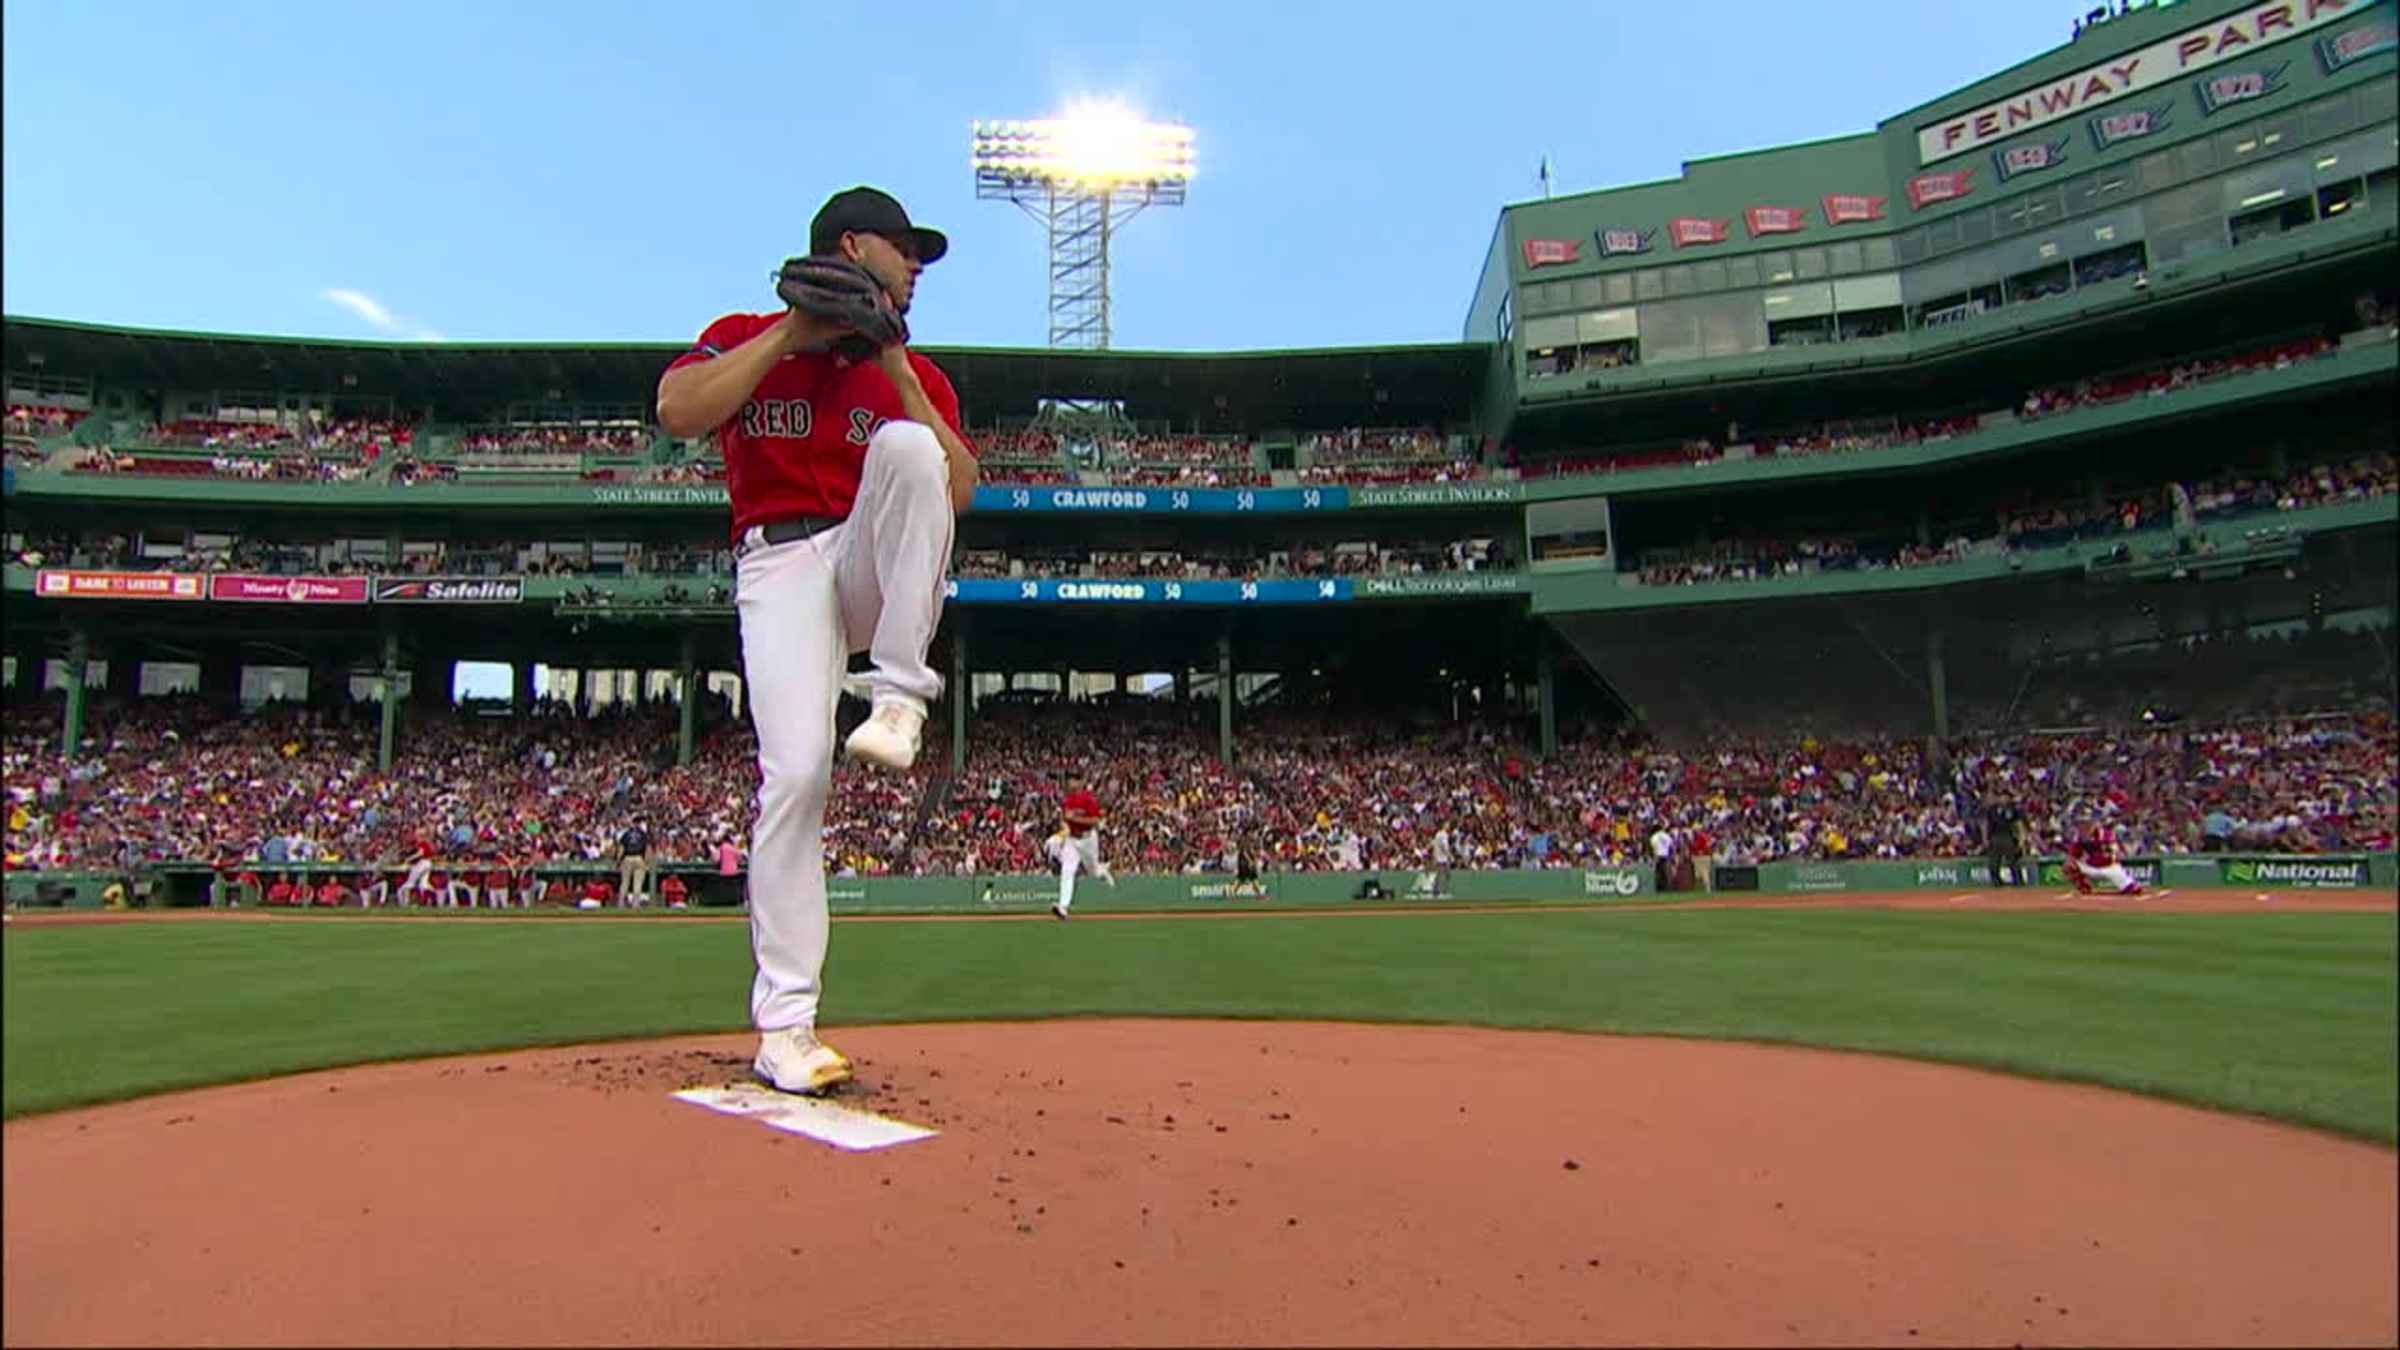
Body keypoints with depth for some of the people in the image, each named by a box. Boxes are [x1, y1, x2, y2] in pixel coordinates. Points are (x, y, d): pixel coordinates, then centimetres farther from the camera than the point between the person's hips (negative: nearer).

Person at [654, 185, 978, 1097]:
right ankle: (784, 1023, -9)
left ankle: (898, 699, -26)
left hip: (877, 566, 2)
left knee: (905, 443, -27)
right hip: (780, 567, -2)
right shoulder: (745, 339, 10)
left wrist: (895, 372, -3)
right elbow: (677, 412, -12)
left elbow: (959, 493, 3)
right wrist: (793, 329, -8)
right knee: (796, 768, -19)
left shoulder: (914, 373, 17)